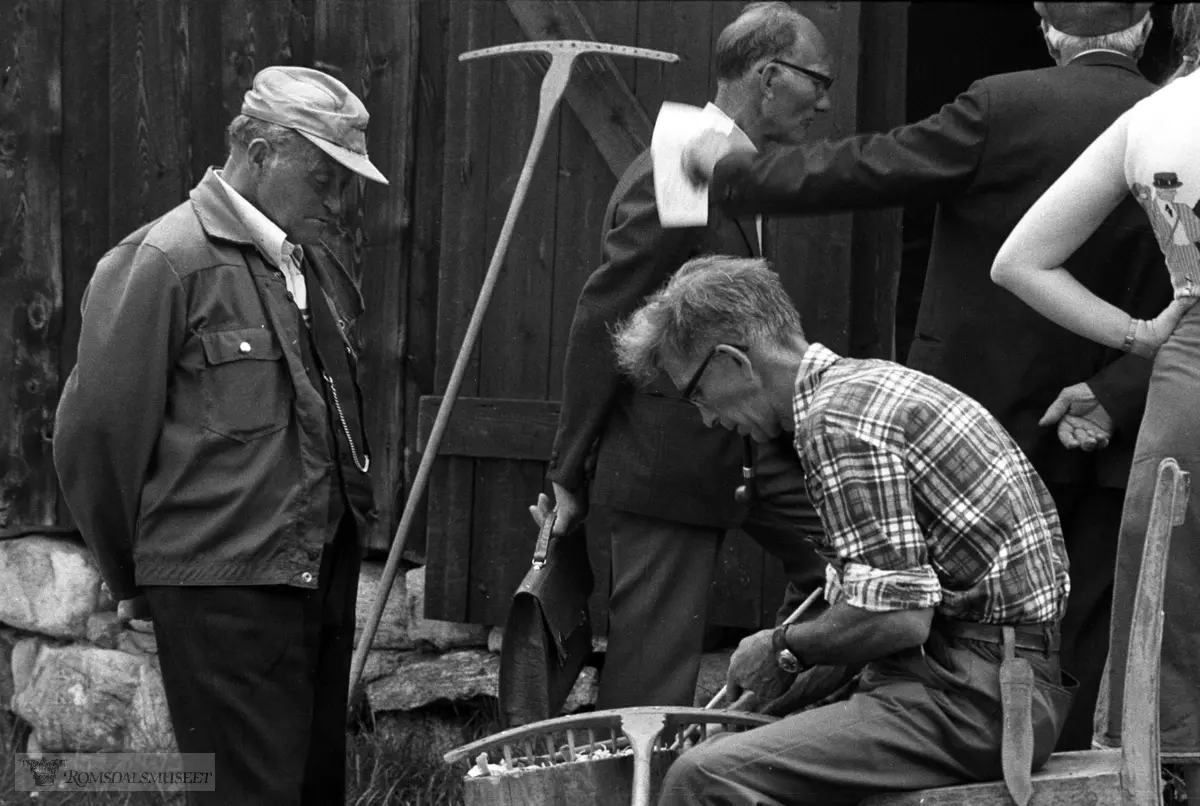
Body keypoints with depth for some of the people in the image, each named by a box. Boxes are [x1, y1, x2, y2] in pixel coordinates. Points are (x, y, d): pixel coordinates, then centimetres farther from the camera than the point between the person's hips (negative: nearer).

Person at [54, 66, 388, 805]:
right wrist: (136, 572, 1)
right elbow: (96, 430, -8)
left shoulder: (320, 267, 14)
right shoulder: (163, 264, -10)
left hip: (324, 578, 7)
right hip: (223, 591, -7)